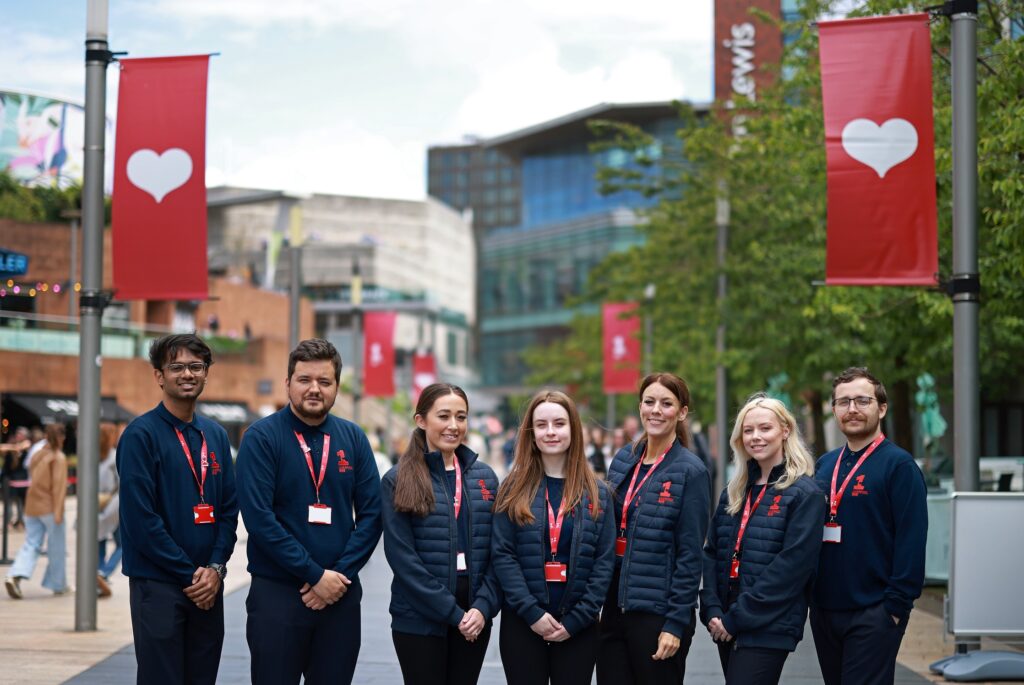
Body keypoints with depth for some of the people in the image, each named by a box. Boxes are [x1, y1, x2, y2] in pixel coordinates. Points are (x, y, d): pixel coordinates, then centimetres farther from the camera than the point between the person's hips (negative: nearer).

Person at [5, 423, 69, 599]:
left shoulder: (38, 455, 13)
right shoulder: (59, 458, -9)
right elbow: (59, 485, -17)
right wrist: (58, 511, -19)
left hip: (32, 506, 6)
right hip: (49, 508, -6)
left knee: (31, 545, 3)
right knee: (56, 548, 7)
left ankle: (15, 576, -18)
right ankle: (58, 584, 16)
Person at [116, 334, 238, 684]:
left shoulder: (215, 435, 12)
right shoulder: (141, 434, -8)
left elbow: (229, 508, 11)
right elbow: (140, 518, -14)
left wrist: (215, 568, -5)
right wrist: (190, 574, -12)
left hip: (208, 587, 6)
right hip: (158, 586, -6)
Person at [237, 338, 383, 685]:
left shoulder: (353, 438, 7)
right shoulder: (261, 437, -5)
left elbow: (371, 513, 4)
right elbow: (259, 517, -13)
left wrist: (341, 573, -9)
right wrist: (315, 575, -15)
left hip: (341, 595, 3)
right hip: (276, 592, -3)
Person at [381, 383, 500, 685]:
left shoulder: (485, 477, 9)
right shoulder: (398, 481, -3)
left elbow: (497, 551, 7)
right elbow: (402, 557, -10)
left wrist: (483, 606, -7)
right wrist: (452, 612, -13)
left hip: (474, 618, 4)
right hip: (419, 619, -3)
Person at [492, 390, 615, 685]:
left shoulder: (597, 493, 5)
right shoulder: (514, 489, 3)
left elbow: (604, 561, 0)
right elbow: (503, 556, -5)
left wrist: (577, 620, -10)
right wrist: (532, 612, -14)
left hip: (578, 627, 1)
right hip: (522, 622, -1)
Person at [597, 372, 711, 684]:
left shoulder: (691, 471, -9)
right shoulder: (624, 459, 8)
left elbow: (690, 556, -11)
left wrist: (676, 623, -14)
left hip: (658, 613, -5)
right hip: (614, 607, 5)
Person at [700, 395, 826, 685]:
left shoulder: (805, 494, -6)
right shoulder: (734, 492, 14)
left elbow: (792, 566, -14)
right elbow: (712, 553, 12)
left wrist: (737, 617, -14)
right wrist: (712, 610, -4)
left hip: (768, 628, -6)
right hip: (727, 628, 6)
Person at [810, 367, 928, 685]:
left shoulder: (898, 465, -8)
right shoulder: (824, 465, 13)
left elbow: (911, 540, -14)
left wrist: (897, 605, -17)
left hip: (873, 613, -7)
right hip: (824, 609, 7)